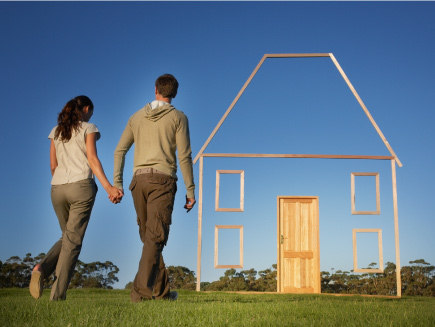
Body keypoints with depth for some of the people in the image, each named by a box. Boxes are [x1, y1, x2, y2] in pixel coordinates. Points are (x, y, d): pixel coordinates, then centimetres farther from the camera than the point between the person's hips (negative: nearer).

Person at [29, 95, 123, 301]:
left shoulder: (56, 131, 17)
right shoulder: (88, 129, 2)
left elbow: (53, 165, 16)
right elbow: (92, 160, -8)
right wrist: (108, 187, -13)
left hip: (57, 189, 5)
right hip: (81, 186, -5)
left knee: (68, 237, 19)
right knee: (73, 240, -2)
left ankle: (42, 268, -8)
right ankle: (57, 293, -7)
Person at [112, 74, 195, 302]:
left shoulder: (137, 117, 16)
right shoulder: (178, 117, 3)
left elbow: (120, 151, 10)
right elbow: (184, 156, -3)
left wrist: (116, 185, 9)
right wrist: (190, 191, 0)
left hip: (139, 180, 4)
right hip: (163, 179, -4)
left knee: (149, 237, 11)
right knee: (155, 237, -9)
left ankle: (161, 290, 16)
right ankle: (141, 288, -21)